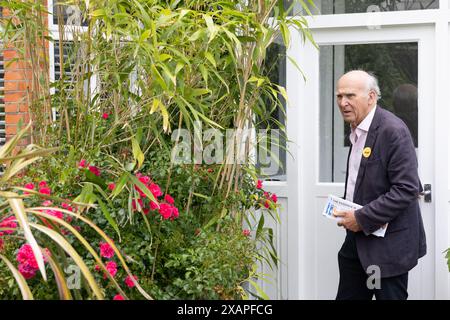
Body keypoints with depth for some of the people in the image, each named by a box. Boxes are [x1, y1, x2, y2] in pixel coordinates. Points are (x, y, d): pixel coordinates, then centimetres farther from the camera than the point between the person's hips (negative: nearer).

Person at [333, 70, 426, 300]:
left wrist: (362, 218, -20)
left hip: (388, 244, -8)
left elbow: (407, 189, -22)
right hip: (358, 239, 9)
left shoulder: (393, 130, -17)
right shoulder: (356, 130, 12)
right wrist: (348, 212, 3)